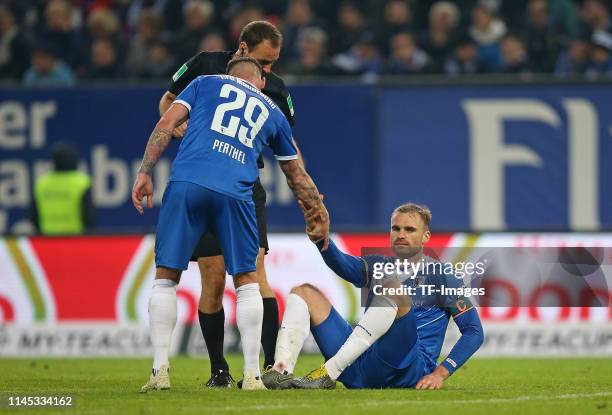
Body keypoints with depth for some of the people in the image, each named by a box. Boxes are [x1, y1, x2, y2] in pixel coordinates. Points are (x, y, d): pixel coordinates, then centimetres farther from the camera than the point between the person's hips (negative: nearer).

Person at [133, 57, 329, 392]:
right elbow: (296, 175, 36)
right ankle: (252, 375, 10)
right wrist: (319, 215, 49)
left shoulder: (206, 83, 23)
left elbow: (167, 123, 10)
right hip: (234, 194, 1)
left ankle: (160, 371, 1)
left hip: (186, 184, -1)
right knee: (247, 281, 14)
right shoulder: (272, 112, 27)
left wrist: (144, 172, 8)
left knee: (166, 278, 8)